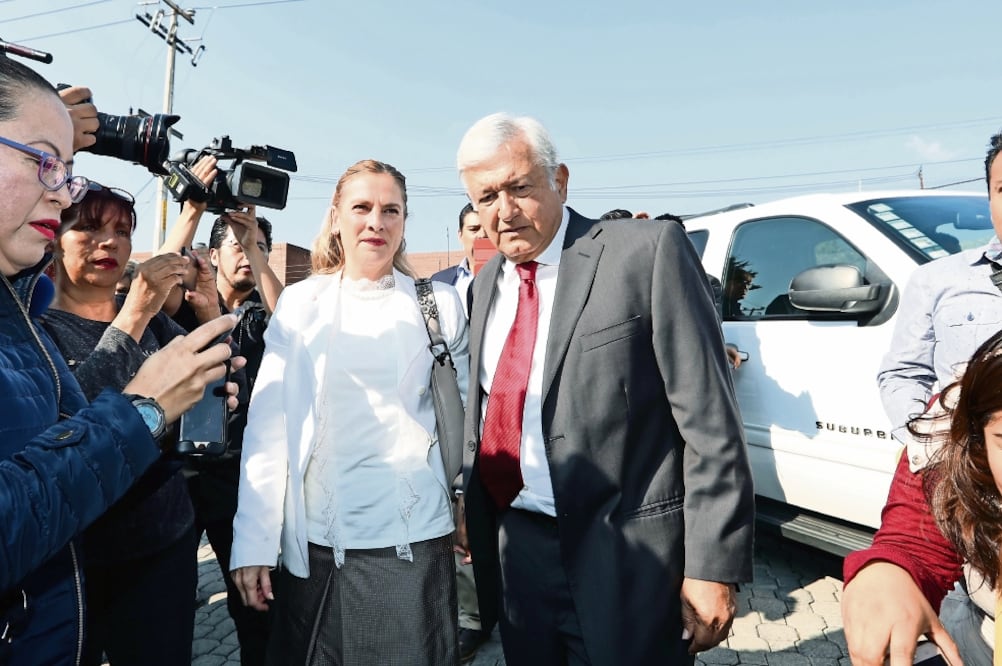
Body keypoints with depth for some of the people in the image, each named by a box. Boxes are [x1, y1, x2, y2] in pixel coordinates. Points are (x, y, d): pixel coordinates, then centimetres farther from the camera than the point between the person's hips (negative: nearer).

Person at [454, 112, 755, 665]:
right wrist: (474, 516, 16)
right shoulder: (488, 283, 8)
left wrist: (713, 565, -14)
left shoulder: (647, 251, -13)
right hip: (515, 551, 6)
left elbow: (709, 421, -14)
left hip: (624, 562, -6)